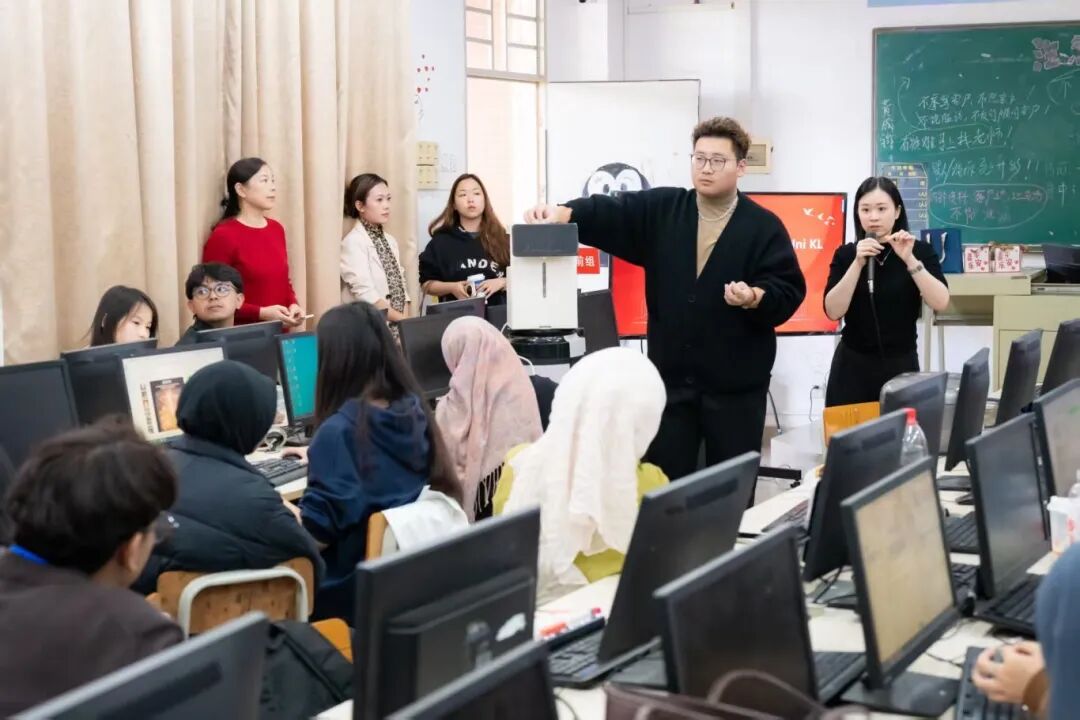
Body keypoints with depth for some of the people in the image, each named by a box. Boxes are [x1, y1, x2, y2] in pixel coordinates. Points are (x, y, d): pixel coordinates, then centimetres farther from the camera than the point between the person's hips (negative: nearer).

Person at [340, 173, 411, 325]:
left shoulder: (390, 241, 13)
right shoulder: (353, 242, -8)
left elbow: (400, 287, 12)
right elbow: (366, 295, -15)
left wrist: (405, 320, -3)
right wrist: (402, 319, -12)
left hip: (397, 325, 6)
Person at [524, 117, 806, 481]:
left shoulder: (764, 226, -2)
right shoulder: (660, 210, 5)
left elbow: (789, 292, -7)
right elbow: (607, 211, -9)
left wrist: (754, 298, -28)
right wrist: (563, 213, -28)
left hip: (735, 382, -2)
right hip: (670, 376, 2)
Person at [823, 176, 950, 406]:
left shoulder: (920, 251, -1)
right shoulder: (846, 254, 1)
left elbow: (940, 303, -13)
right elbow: (833, 311, -10)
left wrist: (909, 260, -21)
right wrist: (858, 263, -18)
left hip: (901, 364, 0)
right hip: (853, 365, 1)